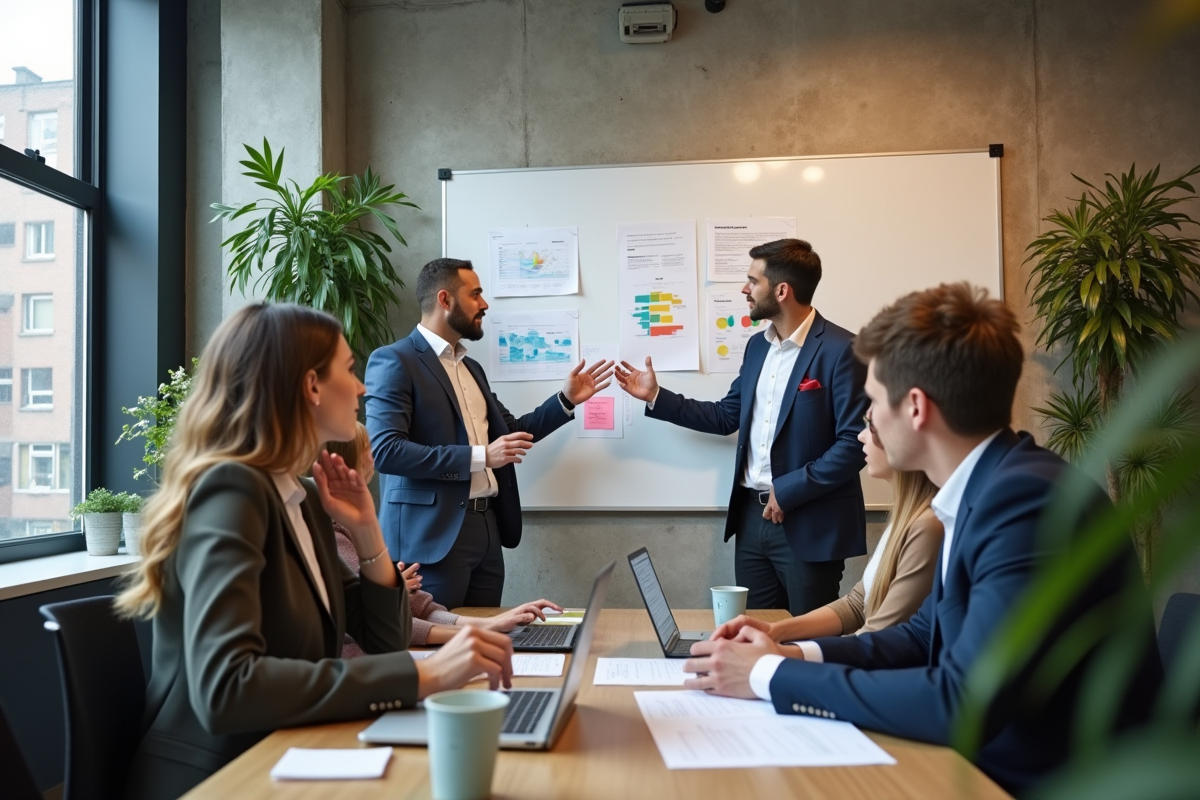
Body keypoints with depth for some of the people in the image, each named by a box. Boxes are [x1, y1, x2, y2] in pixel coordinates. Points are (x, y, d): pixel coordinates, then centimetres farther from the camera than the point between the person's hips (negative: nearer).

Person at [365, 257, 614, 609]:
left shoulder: (471, 367, 19)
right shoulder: (393, 361, -7)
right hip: (432, 534, -7)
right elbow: (385, 449, -18)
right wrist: (479, 457, -19)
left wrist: (567, 399, 13)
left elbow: (511, 433, 23)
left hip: (486, 528, 8)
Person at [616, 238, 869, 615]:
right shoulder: (757, 345, 11)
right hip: (753, 515, 7)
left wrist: (789, 491, -18)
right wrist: (656, 396, 12)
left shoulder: (841, 350, -14)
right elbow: (727, 417, 15)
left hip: (810, 523, -7)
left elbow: (854, 442, -18)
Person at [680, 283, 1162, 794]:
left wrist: (772, 676, -19)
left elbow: (961, 704, -29)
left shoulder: (1027, 497, -24)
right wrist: (792, 655, 0)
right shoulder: (983, 490, 4)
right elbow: (925, 636, 13)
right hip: (993, 762, 7)